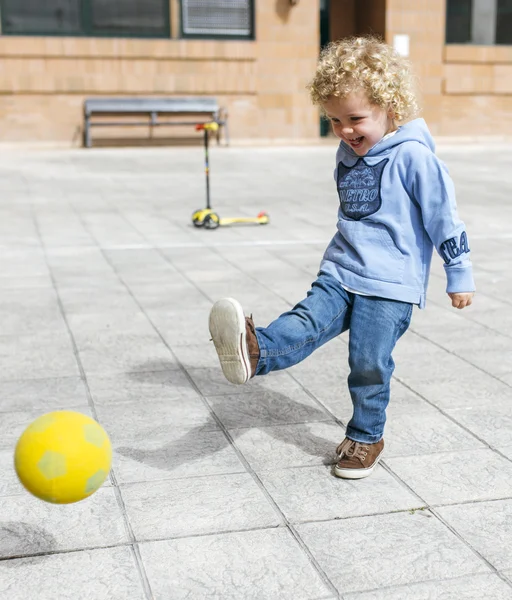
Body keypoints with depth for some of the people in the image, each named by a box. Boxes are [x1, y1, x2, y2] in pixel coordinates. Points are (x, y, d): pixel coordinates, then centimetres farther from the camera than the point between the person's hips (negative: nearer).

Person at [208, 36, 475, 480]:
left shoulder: (413, 157, -12)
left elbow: (444, 218, -7)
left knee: (369, 364, -2)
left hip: (390, 285, -6)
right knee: (308, 322, -18)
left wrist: (460, 276, -3)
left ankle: (365, 439, 16)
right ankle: (255, 352, -42)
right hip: (340, 275, 6)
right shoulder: (348, 154, 10)